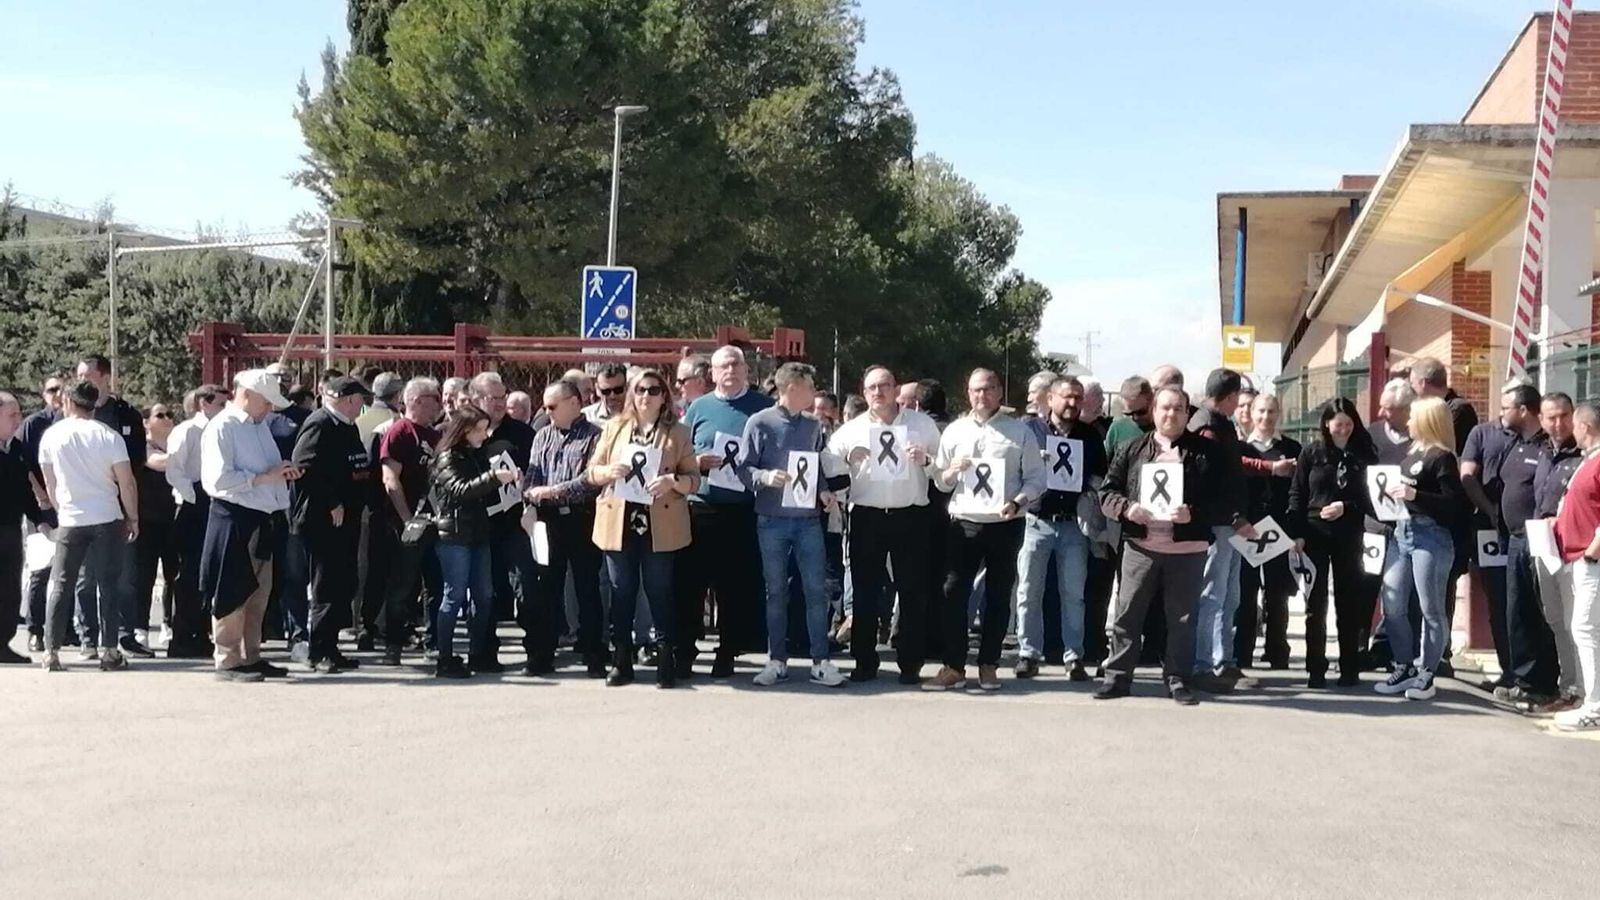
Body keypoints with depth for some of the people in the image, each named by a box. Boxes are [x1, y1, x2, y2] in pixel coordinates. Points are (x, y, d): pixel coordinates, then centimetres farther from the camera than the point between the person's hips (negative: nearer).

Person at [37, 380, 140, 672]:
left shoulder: (51, 436, 0)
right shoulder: (108, 436, -5)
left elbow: (50, 484, 7)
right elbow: (126, 482, -6)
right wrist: (133, 518, 5)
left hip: (70, 521, 1)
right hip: (107, 519, -1)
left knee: (60, 586, 8)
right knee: (108, 585, 4)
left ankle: (51, 652, 5)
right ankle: (109, 651, 3)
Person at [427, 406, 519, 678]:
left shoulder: (479, 456, 14)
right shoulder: (447, 459, -7)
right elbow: (460, 490, -24)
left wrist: (507, 479, 5)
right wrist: (493, 477, -35)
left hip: (479, 534, 7)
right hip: (453, 535, -7)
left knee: (484, 595, 8)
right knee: (455, 595, -5)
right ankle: (445, 660, -1)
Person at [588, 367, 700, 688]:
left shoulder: (677, 433, 4)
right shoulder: (615, 427, 11)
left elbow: (694, 478, 1)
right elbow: (592, 471, 10)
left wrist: (672, 481, -18)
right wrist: (609, 471, -11)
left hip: (659, 526, -2)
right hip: (619, 523, 2)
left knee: (660, 592, 3)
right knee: (621, 592, 7)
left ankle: (666, 661, 10)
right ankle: (621, 660, 16)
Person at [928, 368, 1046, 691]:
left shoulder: (1019, 432, 4)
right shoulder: (954, 431, 10)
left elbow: (1036, 479, 0)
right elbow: (939, 481, 10)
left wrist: (1017, 502, -17)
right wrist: (952, 472, -12)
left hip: (1005, 526, -1)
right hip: (963, 523, 1)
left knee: (998, 597, 7)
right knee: (954, 594, -3)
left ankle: (988, 665, 17)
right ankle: (953, 667, 3)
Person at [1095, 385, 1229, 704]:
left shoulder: (1208, 452, 3)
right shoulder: (1132, 450, 9)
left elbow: (1224, 503, -1)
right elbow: (1107, 491, 8)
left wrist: (1194, 514, -17)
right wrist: (1126, 508, -12)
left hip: (1188, 549, -1)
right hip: (1140, 546, 1)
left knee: (1182, 617, 6)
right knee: (1127, 613, 4)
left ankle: (1178, 679, 17)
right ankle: (1117, 676, 12)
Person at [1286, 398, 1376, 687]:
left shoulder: (1363, 455, 4)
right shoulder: (1311, 454, 3)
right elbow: (1296, 495, 1)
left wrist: (1346, 507, -11)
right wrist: (1297, 534, -8)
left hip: (1349, 537, 1)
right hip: (1314, 536, 0)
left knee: (1349, 604, 6)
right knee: (1316, 605, 2)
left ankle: (1350, 669, 13)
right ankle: (1315, 670, 7)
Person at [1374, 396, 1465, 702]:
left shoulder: (1442, 457, -9)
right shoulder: (1412, 451, 14)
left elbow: (1455, 503, -16)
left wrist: (1415, 495, -22)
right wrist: (1394, 493, 6)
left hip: (1430, 536, -8)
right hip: (1401, 533, 8)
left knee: (1431, 609, 1)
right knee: (1392, 606, 8)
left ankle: (1426, 674, 7)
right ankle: (1404, 667, 19)